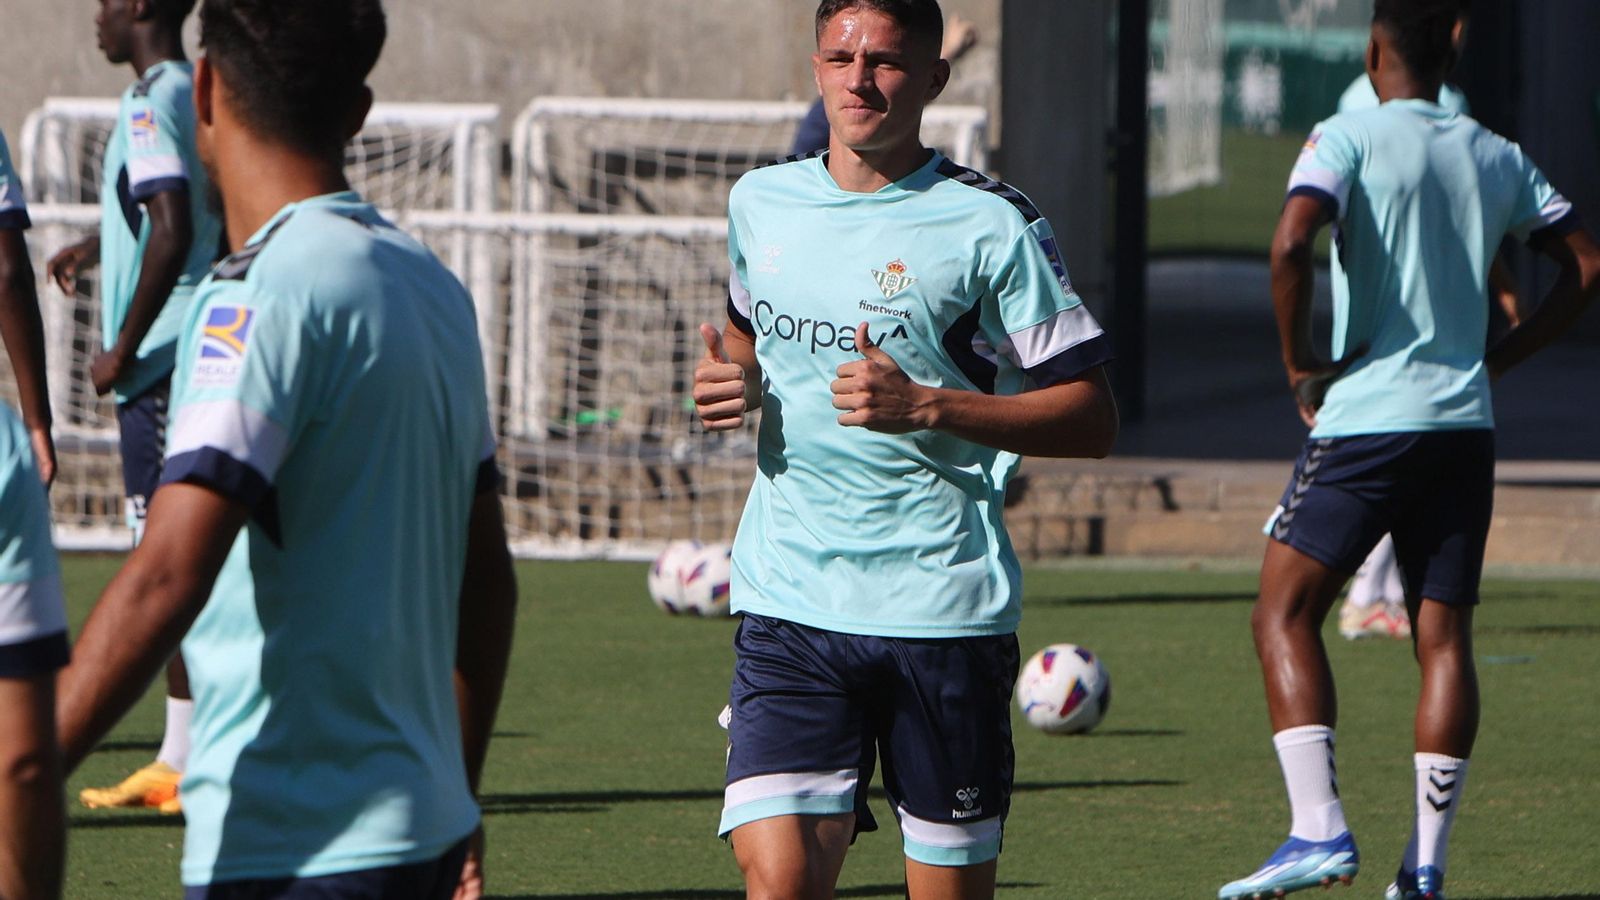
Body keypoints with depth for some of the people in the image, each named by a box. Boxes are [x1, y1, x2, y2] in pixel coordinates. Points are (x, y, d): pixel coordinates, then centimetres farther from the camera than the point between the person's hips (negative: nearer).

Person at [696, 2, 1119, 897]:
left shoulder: (990, 226, -5)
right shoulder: (761, 203, 10)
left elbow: (1093, 417, -6)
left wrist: (925, 405, -18)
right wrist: (735, 380, 6)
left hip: (943, 612, -3)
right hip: (789, 606, 3)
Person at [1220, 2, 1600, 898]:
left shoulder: (1349, 138, -5)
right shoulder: (1499, 158, 12)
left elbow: (1292, 244, -21)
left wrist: (1302, 363, -8)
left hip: (1366, 418, -5)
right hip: (1466, 422, 5)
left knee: (1285, 617, 0)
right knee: (1444, 638, 7)